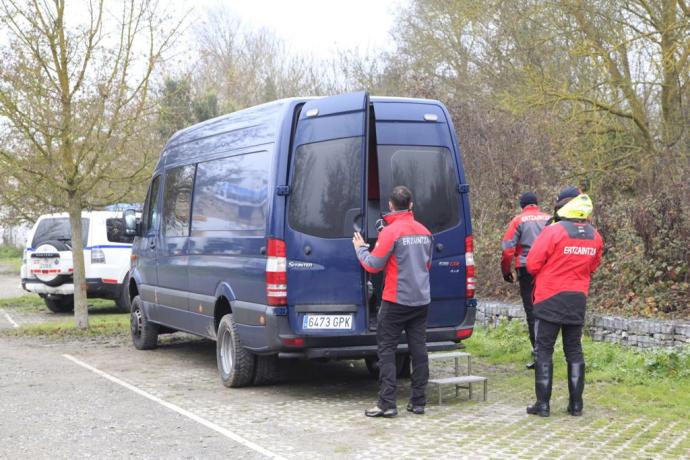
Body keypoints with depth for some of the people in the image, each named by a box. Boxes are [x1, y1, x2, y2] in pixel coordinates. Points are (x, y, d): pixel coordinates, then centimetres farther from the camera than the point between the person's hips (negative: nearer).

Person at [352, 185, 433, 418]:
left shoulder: (390, 232, -13)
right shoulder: (424, 232, 9)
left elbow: (374, 265, -9)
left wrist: (360, 248, 7)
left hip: (396, 300, -6)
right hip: (421, 300, 6)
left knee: (386, 350, -1)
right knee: (418, 349, 9)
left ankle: (387, 403, -5)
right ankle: (418, 401, 11)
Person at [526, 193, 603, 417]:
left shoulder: (554, 231, -17)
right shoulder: (595, 237, 2)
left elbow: (532, 264, -13)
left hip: (550, 298, -5)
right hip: (578, 300, 5)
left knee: (544, 351, 2)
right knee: (574, 351, 13)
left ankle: (543, 403, 2)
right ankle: (576, 403, 14)